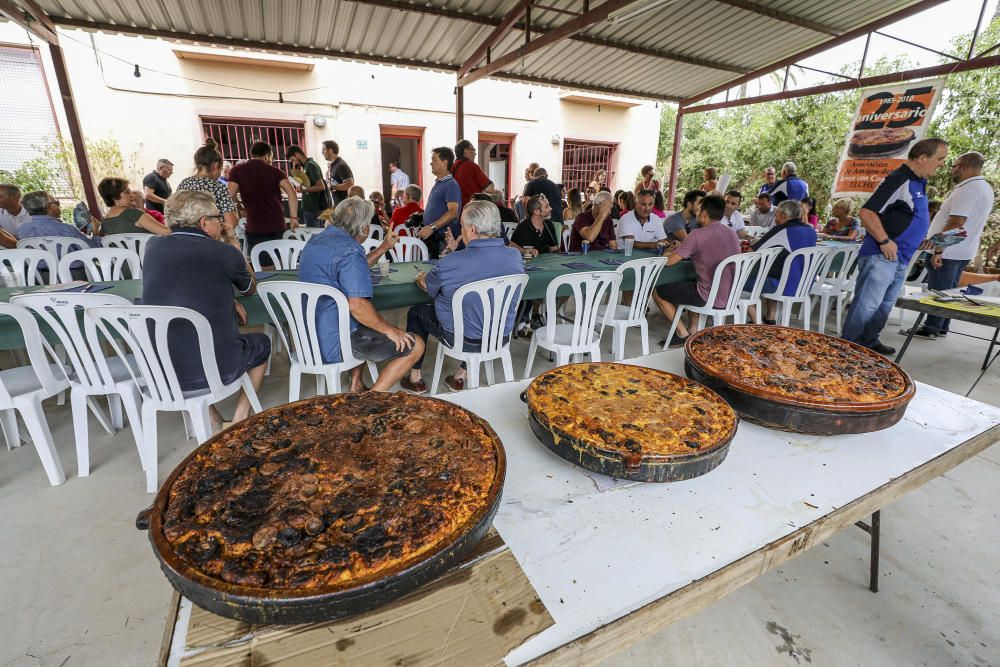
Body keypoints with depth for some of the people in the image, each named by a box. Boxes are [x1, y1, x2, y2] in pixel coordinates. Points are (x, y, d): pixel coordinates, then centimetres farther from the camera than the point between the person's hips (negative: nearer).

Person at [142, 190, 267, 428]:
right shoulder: (225, 253, -8)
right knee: (261, 342, 26)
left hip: (157, 372, 4)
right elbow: (250, 289, 14)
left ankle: (212, 422, 28)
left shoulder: (153, 246, 5)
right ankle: (240, 419, 23)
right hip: (216, 370, -4)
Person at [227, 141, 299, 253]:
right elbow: (291, 193, -6)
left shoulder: (237, 171, 5)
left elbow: (231, 196, -4)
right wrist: (294, 217, -4)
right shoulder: (275, 170, 7)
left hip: (254, 227, -1)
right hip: (278, 225, 2)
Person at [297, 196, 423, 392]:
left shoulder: (316, 240, 12)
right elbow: (357, 305, -29)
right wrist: (388, 329, -16)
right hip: (333, 344, -10)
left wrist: (384, 247, 26)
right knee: (415, 346, -7)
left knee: (369, 320, 37)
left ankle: (356, 386, 30)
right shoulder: (349, 251, -19)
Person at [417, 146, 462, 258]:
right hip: (431, 236, 9)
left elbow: (453, 213, -22)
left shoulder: (451, 185, -11)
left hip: (442, 240, -9)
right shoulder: (438, 183, 18)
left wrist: (432, 227, -26)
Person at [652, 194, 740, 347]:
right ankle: (693, 330, 27)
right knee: (694, 285, 36)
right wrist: (683, 251, 20)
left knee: (657, 293, 8)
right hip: (731, 297, 8)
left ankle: (683, 333, 10)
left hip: (710, 298, -8)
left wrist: (673, 253, 11)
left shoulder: (698, 234, -15)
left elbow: (669, 261, -13)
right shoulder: (732, 234, 7)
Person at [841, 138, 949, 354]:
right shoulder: (899, 180, -14)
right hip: (881, 256, -10)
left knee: (885, 305, 15)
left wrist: (925, 239, 19)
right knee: (866, 305, -10)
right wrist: (885, 242, -23)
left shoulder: (919, 182, 17)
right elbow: (867, 212, -23)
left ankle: (868, 341, 25)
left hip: (901, 259, 10)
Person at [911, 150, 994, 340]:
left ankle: (931, 329, 3)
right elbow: (969, 221, 20)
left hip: (948, 252, -10)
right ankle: (941, 327, 22)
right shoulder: (984, 188, 16)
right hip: (962, 251, 10)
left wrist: (938, 250, -24)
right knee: (948, 291, 15)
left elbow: (956, 223, -24)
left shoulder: (968, 189, -17)